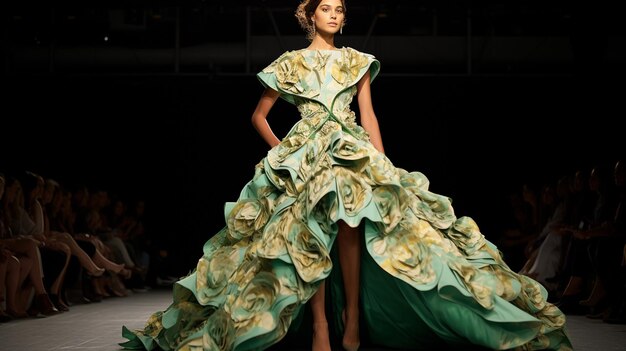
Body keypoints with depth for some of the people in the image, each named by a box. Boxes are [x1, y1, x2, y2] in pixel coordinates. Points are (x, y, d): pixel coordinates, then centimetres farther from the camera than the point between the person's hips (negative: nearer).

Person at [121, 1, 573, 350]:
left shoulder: (357, 61, 18)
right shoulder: (292, 63, 14)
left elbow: (369, 116, 12)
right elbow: (259, 115, 20)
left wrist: (383, 164, 2)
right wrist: (280, 150, 7)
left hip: (353, 149, 1)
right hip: (305, 154, 0)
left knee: (349, 217, -27)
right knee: (311, 233, -21)